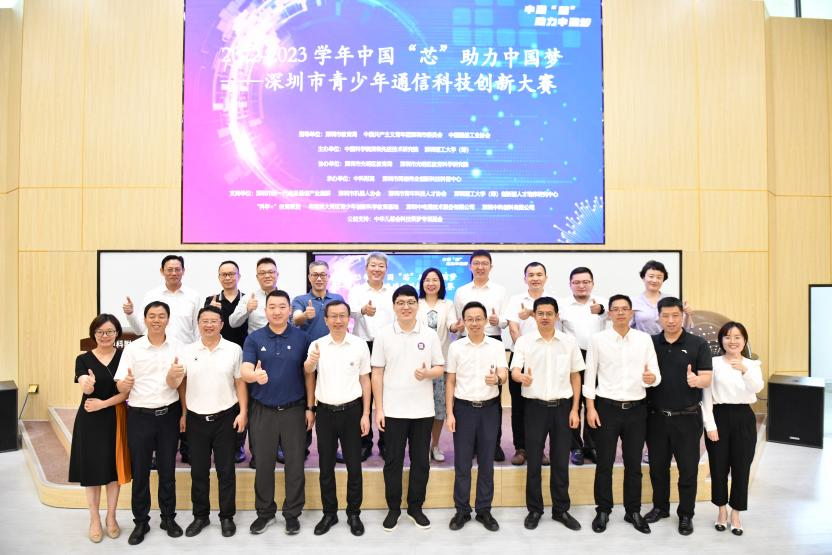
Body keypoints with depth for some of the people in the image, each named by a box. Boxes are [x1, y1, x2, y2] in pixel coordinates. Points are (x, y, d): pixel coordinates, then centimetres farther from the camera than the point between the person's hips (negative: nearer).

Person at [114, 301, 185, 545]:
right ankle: (141, 521, 25)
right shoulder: (132, 348, -4)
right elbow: (121, 387, -6)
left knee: (167, 469, 11)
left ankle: (169, 517, 27)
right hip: (140, 415, -1)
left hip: (169, 414, 1)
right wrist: (125, 383, -29)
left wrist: (184, 413, 1)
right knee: (139, 470, 9)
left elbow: (182, 384, 5)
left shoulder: (177, 347, -1)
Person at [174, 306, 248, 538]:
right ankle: (200, 515, 28)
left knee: (226, 470, 6)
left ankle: (227, 516, 20)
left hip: (225, 418, -1)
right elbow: (175, 385, -4)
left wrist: (243, 412, -7)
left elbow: (240, 383, 0)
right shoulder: (187, 351, 1)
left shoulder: (234, 349, -2)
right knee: (198, 471, 12)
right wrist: (172, 374, -27)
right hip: (196, 419, 2)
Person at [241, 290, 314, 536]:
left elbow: (308, 375, 1)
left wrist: (310, 408, -2)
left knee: (295, 464, 7)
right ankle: (265, 512, 28)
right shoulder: (254, 338, -1)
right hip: (263, 411, 1)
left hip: (294, 410, 0)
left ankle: (292, 513, 22)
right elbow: (244, 371, -12)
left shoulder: (301, 338, -2)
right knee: (263, 464, 11)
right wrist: (254, 375, -36)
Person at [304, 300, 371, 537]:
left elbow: (365, 380, 2)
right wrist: (310, 362, -42)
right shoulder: (317, 344, -2)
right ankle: (329, 513, 27)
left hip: (351, 411, -1)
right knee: (326, 466, 12)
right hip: (325, 411, 1)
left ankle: (354, 514, 24)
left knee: (354, 465, 8)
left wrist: (366, 414, -2)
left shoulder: (359, 344, -4)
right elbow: (307, 372, -18)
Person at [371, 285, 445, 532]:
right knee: (393, 461, 8)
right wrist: (378, 409, -4)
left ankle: (415, 507, 26)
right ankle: (393, 508, 24)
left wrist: (427, 373, -18)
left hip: (423, 410, 1)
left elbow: (441, 368, 5)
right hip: (393, 410, -1)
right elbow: (377, 374, 0)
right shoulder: (383, 335, -1)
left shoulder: (430, 335, 1)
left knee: (421, 461, 10)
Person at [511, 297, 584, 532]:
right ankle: (534, 510, 21)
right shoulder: (524, 341, -2)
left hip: (562, 406, 1)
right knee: (533, 461, 6)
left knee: (561, 461, 9)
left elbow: (575, 376, 7)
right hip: (535, 406, -1)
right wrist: (522, 377, -35)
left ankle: (561, 510, 24)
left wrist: (575, 409, 2)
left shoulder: (569, 341, 2)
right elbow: (514, 371, -10)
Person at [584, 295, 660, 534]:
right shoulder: (598, 339, -3)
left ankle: (633, 511, 27)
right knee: (604, 463, 7)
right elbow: (590, 375, -1)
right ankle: (603, 511, 21)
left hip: (636, 408, 2)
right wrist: (590, 408, -6)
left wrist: (651, 378, -25)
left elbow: (656, 375, 0)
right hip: (607, 407, -2)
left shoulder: (645, 339, 2)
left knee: (634, 463, 12)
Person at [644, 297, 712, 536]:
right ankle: (660, 507, 30)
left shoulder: (698, 344, -4)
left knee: (688, 468, 7)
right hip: (656, 416, 2)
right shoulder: (650, 343, 3)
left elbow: (707, 379, -8)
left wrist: (696, 380, -30)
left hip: (687, 417, -2)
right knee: (658, 465, 13)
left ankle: (686, 514, 23)